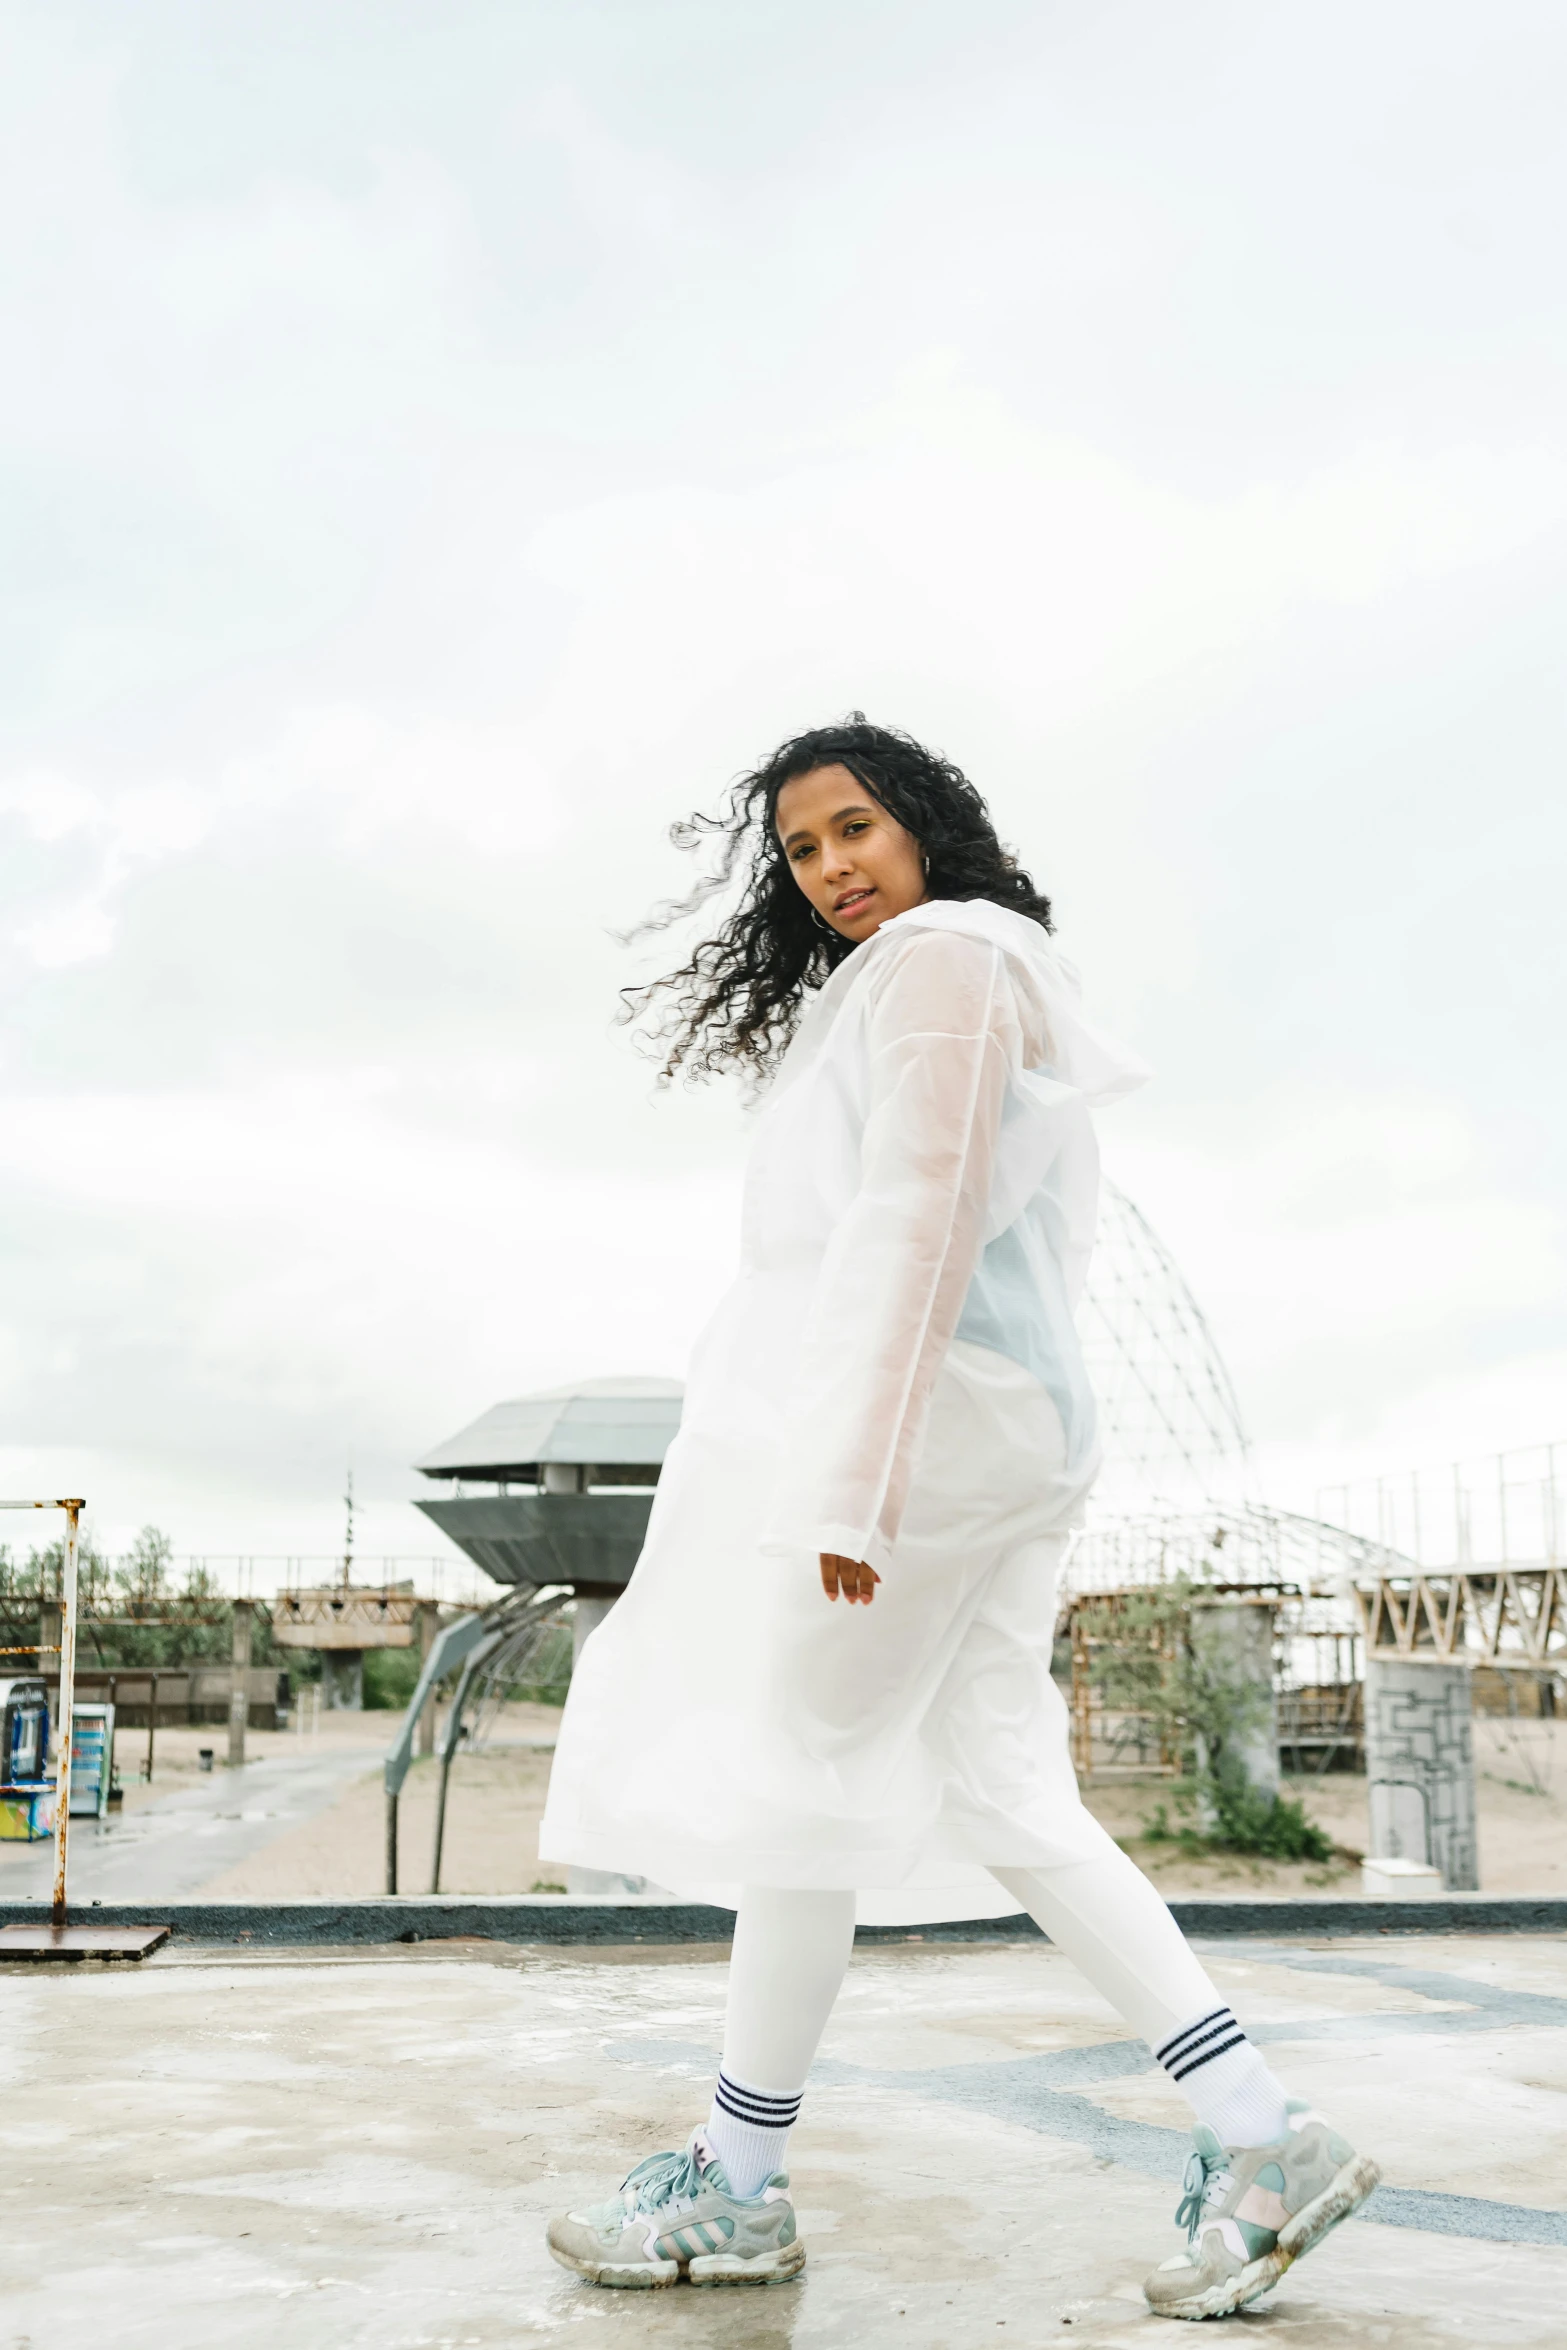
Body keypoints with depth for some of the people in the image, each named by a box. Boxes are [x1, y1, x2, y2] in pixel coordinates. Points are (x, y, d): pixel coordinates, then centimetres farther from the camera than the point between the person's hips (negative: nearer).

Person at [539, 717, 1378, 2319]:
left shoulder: (942, 954, -5)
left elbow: (926, 1213, -17)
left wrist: (854, 1474, -22)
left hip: (918, 1409, -10)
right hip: (995, 1429, 10)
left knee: (802, 1768, -2)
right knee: (1002, 1797, 6)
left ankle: (738, 2189, 9)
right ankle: (1262, 2141, 5)